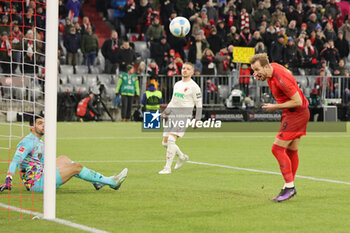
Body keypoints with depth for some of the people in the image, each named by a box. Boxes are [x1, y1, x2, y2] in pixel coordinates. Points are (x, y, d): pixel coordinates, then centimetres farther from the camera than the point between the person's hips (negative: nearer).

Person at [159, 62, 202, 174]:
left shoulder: (194, 86, -4)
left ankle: (167, 168, -15)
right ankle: (182, 157, 30)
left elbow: (199, 104, -3)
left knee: (171, 139, -20)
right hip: (173, 115, 7)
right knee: (165, 142, 5)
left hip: (184, 115, -7)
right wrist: (166, 111, 14)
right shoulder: (177, 84, 17)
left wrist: (197, 119, -8)